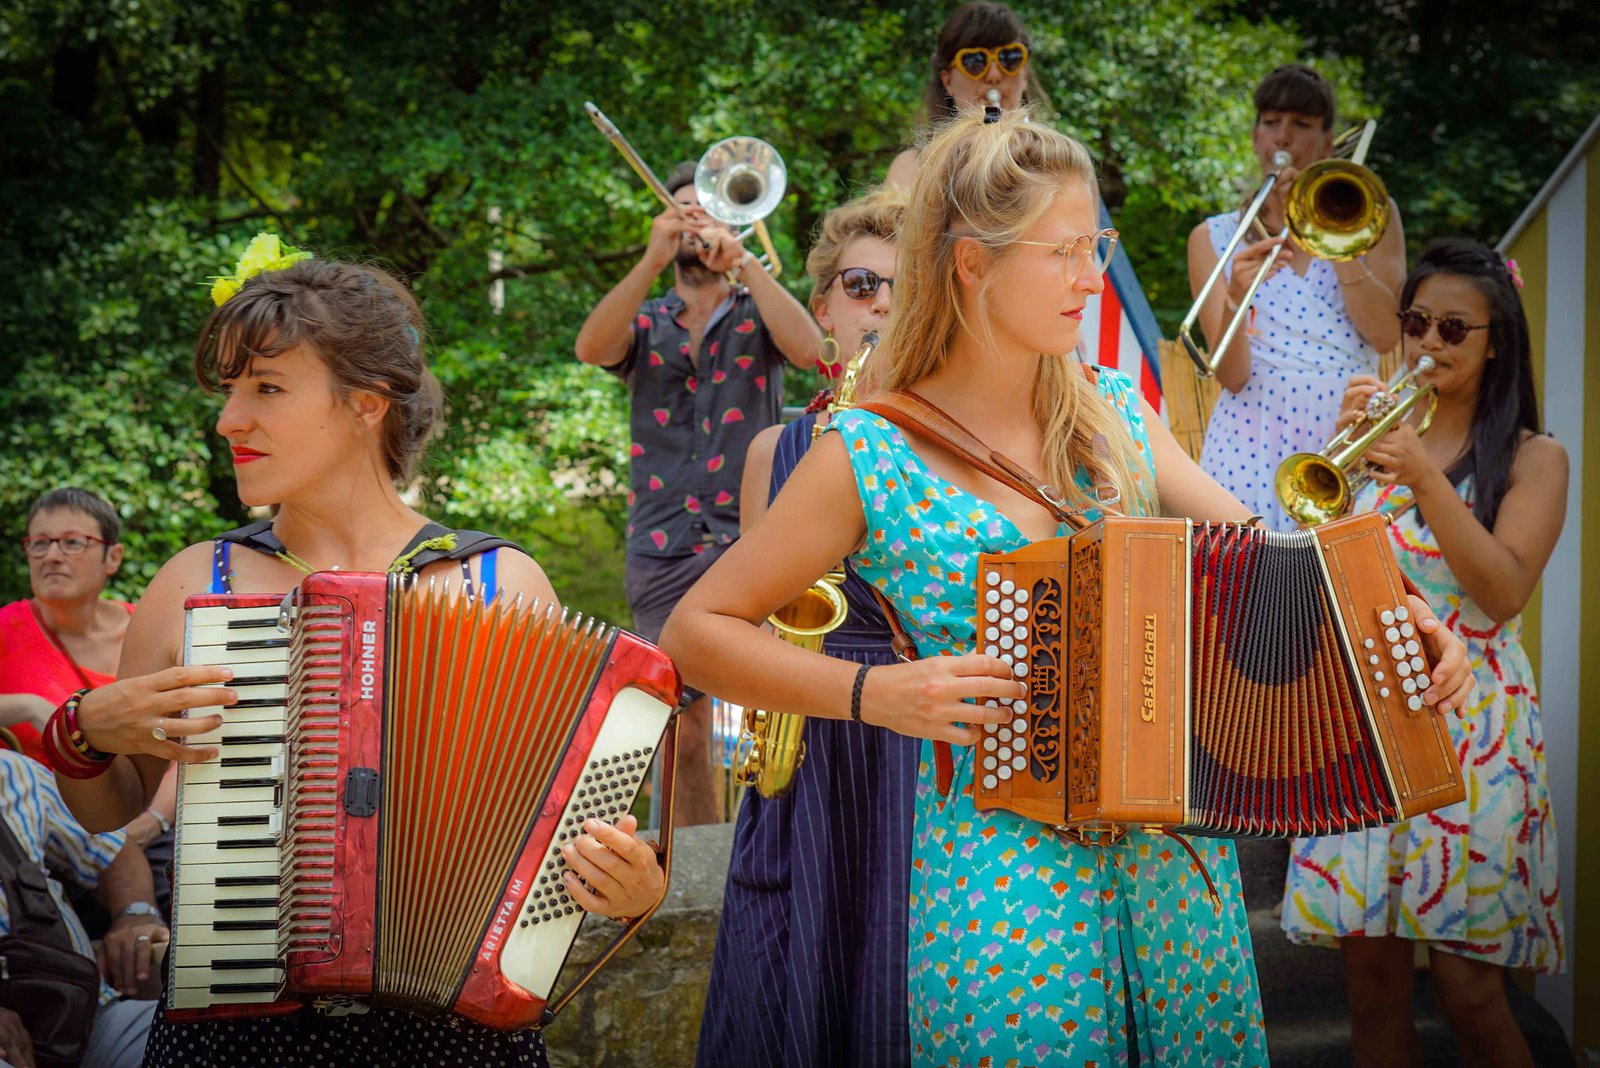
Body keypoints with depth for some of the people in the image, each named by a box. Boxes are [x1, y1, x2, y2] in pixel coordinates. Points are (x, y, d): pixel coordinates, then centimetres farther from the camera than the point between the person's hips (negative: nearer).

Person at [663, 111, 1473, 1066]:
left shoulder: (1116, 413, 6)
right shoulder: (869, 459, -10)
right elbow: (697, 632, -7)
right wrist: (872, 693, -18)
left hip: (1176, 850, 5)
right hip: (1001, 871, -5)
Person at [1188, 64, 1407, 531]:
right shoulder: (1214, 238, 9)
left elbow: (1386, 335, -4)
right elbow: (1231, 375, -3)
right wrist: (1235, 296, -22)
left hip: (1349, 441, 1)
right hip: (1251, 441, -1)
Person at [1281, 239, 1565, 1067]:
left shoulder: (1532, 459, 1)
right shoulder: (1381, 435, 11)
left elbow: (1503, 594, -13)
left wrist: (1425, 478, -20)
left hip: (1469, 721, -3)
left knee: (1466, 990, -6)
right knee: (1371, 975, 2)